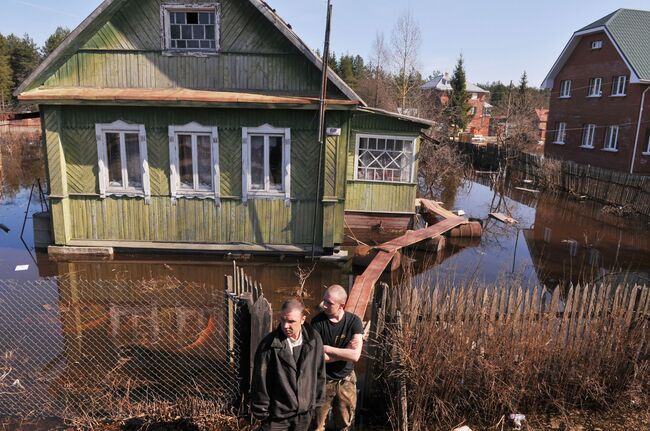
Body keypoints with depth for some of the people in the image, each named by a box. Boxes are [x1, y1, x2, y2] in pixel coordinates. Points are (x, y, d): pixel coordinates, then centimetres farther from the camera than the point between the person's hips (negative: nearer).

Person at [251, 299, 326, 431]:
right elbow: (260, 380, -11)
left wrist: (317, 400, 9)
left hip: (304, 413, 3)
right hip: (276, 415, -3)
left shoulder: (314, 339, -7)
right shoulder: (268, 344, -18)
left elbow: (319, 372, 5)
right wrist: (261, 411, -6)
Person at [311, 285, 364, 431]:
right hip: (323, 380, -1)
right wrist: (345, 352, -21)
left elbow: (355, 356, -23)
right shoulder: (317, 322, -16)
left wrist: (326, 348, -21)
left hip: (346, 381, 1)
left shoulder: (354, 321, -14)